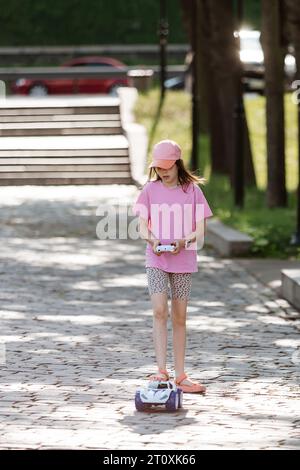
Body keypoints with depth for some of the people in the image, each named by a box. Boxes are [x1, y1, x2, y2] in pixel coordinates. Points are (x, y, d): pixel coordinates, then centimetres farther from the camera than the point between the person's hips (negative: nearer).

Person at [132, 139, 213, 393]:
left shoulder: (192, 190, 1)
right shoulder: (150, 189, 3)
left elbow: (200, 230, -2)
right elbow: (143, 226, 1)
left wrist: (185, 241, -22)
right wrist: (152, 240, -20)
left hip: (184, 260, 1)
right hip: (156, 259, -1)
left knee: (180, 317, 7)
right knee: (160, 311, -16)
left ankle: (180, 375, 14)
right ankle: (161, 371, -17)